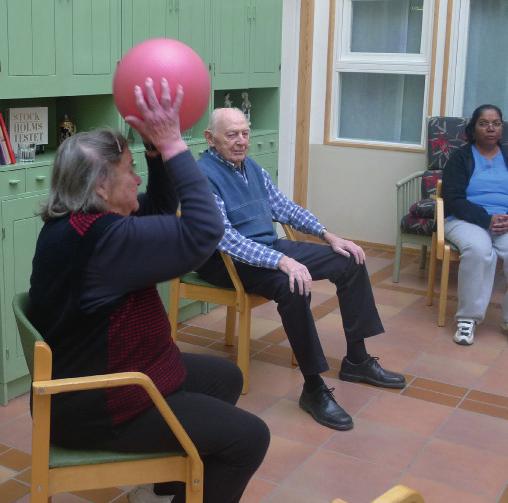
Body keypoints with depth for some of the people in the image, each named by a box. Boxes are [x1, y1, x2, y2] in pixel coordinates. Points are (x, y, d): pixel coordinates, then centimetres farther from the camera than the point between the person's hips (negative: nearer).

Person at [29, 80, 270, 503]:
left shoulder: (78, 223, 4)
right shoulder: (100, 238, -29)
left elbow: (160, 209, 13)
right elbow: (204, 230, -30)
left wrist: (157, 149, -2)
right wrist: (171, 144, -25)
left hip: (100, 377, 11)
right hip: (97, 407, -11)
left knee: (226, 377, 23)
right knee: (249, 438, -9)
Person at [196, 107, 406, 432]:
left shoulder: (252, 167, 10)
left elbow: (282, 206, 16)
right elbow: (224, 237, -28)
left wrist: (328, 235, 5)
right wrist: (282, 261, -36)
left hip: (271, 247, 9)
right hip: (230, 261, -9)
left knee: (350, 261, 0)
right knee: (293, 286, -37)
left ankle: (357, 360, 8)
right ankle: (314, 388, -26)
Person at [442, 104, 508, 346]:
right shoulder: (460, 157, 5)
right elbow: (453, 199, -6)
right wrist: (486, 219, -19)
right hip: (467, 220, -3)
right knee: (478, 249, -36)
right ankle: (468, 317, -24)